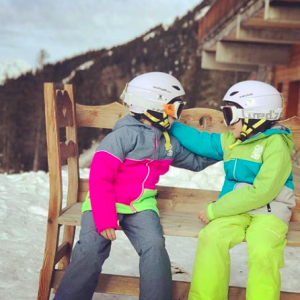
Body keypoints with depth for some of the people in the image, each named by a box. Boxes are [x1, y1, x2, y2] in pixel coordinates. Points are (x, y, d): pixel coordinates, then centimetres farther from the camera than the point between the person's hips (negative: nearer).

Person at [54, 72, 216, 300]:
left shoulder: (170, 143, 13)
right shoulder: (124, 135, -12)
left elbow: (196, 161, 30)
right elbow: (99, 178, -16)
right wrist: (105, 219, -22)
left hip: (141, 205, 5)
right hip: (108, 202, -5)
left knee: (154, 247, -22)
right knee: (92, 249, -23)